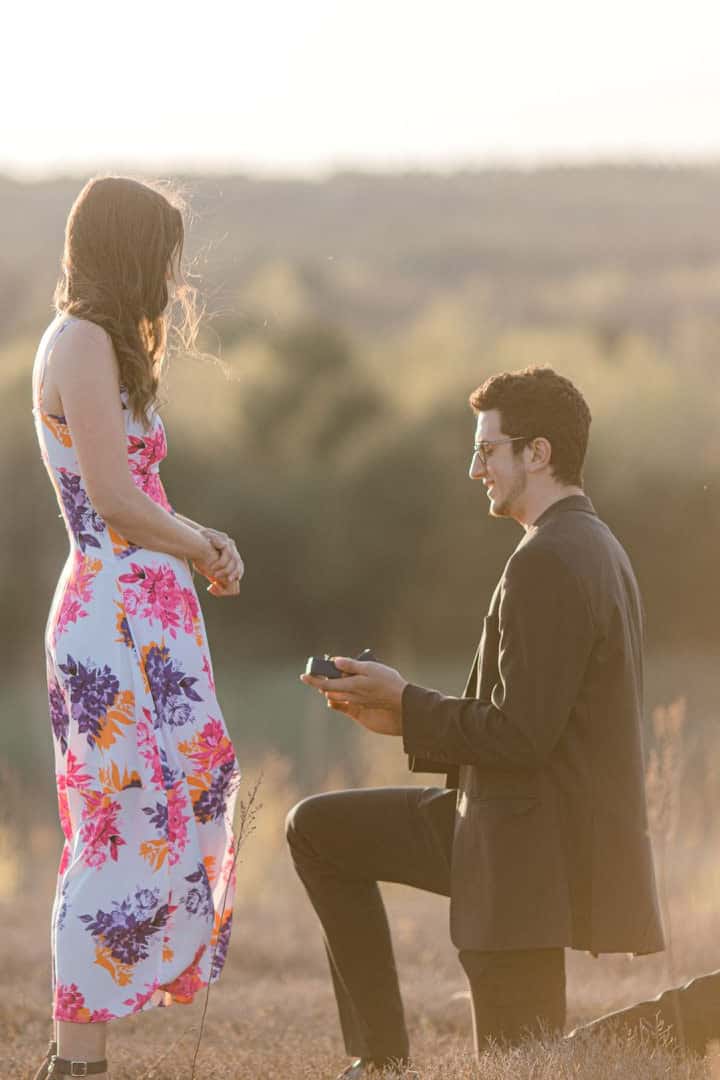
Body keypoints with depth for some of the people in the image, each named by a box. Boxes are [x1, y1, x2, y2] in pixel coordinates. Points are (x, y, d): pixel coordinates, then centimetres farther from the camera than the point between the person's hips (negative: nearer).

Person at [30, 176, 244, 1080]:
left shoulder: (99, 345, 19)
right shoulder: (81, 344, -11)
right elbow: (116, 500, -18)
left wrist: (203, 539, 5)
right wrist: (202, 551, -1)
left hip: (144, 623, 10)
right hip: (116, 621, -10)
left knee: (140, 827, 11)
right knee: (126, 829, -9)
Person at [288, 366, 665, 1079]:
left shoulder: (547, 563, -20)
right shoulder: (597, 549, 13)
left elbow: (519, 734, -24)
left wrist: (405, 702, -9)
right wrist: (406, 719, 8)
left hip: (533, 856, -11)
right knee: (318, 830, 18)